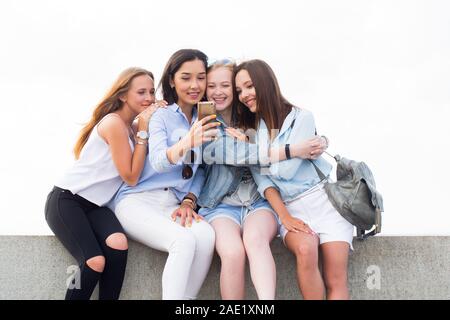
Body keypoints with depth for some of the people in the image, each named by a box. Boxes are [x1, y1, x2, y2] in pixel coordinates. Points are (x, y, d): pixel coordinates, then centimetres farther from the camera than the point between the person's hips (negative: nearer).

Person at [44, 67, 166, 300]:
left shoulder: (132, 127, 11)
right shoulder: (114, 123, -14)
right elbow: (131, 177, -13)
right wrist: (143, 131, -12)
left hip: (95, 205, 7)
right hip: (66, 201, -7)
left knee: (118, 244, -24)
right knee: (96, 262, -25)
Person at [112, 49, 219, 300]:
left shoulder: (205, 121, 12)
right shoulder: (161, 115, -1)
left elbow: (201, 171, 14)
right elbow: (158, 162, -18)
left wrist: (189, 202, -5)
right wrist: (187, 143, -38)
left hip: (176, 204, 4)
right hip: (138, 199, -4)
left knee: (206, 236, -30)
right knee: (184, 241, -33)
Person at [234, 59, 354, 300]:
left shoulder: (301, 117, -3)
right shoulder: (250, 129, 8)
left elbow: (286, 170, -12)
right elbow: (262, 180, -1)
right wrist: (283, 216, -14)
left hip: (324, 199, -2)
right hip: (290, 207, 2)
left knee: (336, 280, -15)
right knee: (305, 250, -31)